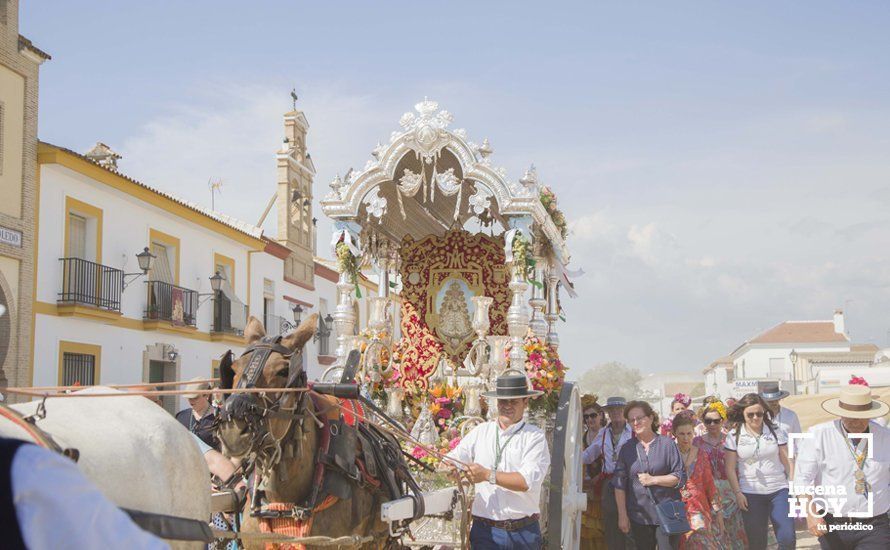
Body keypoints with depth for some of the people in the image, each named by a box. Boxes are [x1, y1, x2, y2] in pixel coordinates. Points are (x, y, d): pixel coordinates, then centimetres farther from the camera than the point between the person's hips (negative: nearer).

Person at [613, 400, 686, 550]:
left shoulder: (666, 443, 1)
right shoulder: (626, 450, 7)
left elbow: (680, 477, -1)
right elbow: (619, 485, 5)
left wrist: (654, 479, -13)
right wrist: (622, 515, -1)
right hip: (639, 517, 2)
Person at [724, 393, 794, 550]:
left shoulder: (776, 431, 3)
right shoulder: (734, 436, 0)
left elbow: (787, 462, 4)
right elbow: (730, 468, 0)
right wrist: (738, 493, -7)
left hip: (779, 490, 0)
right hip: (751, 494, 0)